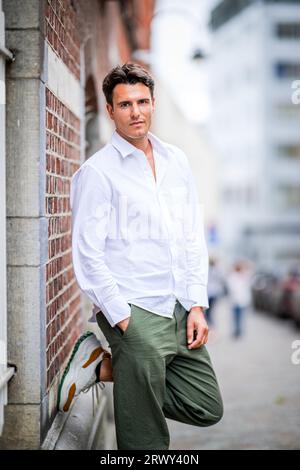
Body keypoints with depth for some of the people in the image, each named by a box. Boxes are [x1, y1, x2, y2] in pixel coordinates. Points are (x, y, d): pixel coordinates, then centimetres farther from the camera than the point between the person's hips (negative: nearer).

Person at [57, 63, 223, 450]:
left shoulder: (176, 161, 11)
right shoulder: (96, 172, -7)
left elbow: (193, 237, 12)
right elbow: (87, 257, -10)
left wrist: (197, 306, 4)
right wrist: (124, 320, -14)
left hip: (179, 310, 6)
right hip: (132, 312, -6)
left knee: (207, 409, 11)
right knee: (145, 433, -5)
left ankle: (106, 367, 17)